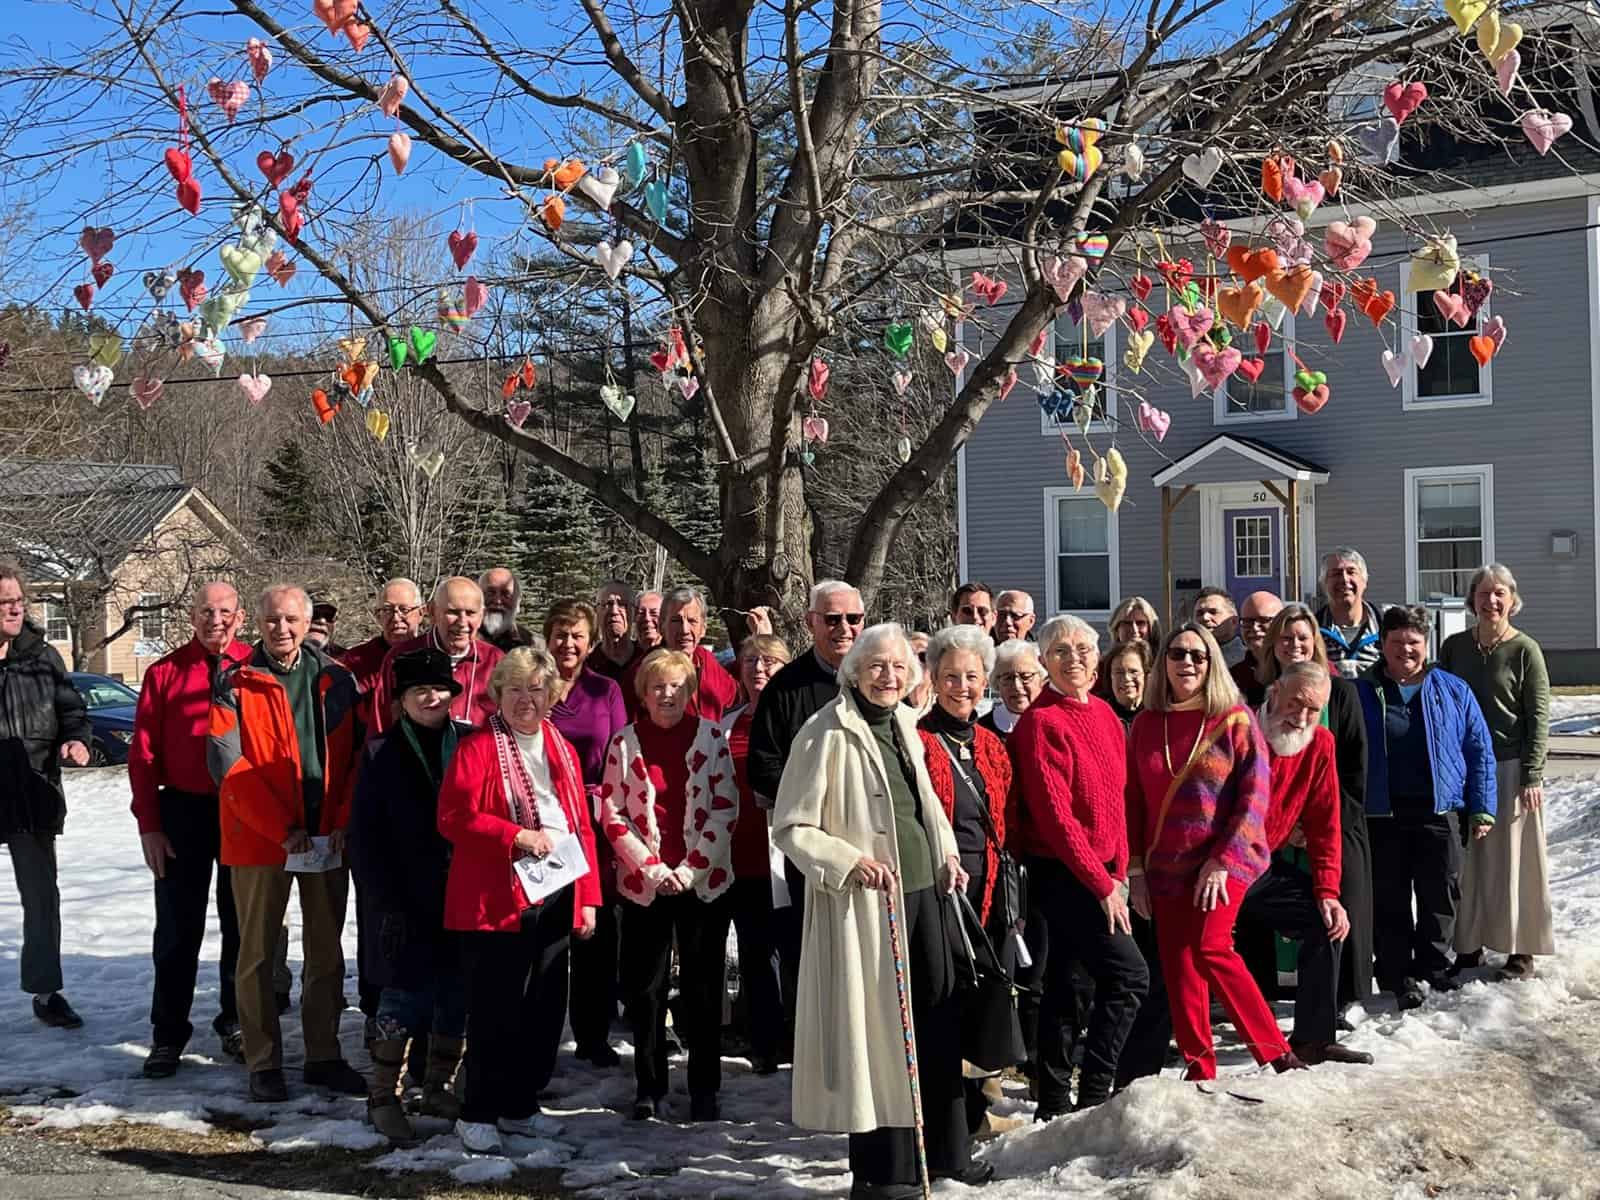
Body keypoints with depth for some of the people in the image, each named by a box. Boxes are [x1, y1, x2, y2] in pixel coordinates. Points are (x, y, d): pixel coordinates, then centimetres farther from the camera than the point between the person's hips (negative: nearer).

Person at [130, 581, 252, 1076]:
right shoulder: (165, 673, 0)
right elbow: (143, 753, -1)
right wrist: (149, 825, -6)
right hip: (184, 812, 0)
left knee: (241, 924, 11)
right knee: (178, 928, 6)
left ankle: (236, 1025, 26)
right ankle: (168, 1034, 15)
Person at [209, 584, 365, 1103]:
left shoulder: (335, 680, 5)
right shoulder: (235, 684, -2)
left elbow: (358, 755, 4)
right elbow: (227, 764, -10)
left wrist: (344, 823, -8)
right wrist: (282, 828, -15)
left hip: (329, 839, 3)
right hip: (259, 839, -3)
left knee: (327, 951, 10)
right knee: (258, 952, 5)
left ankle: (324, 1055, 21)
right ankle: (264, 1063, 15)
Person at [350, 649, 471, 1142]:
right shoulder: (382, 754, 0)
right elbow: (365, 835, -3)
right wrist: (385, 902, -10)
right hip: (406, 904, -3)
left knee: (458, 994, 7)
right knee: (405, 994, -3)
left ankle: (437, 1089, 23)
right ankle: (383, 1097, 11)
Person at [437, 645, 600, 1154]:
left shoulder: (562, 750, 14)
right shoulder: (476, 748, -3)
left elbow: (582, 825, 14)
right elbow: (453, 817, -13)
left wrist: (587, 898, 9)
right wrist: (518, 836, -18)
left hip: (557, 897, 6)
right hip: (497, 898, -6)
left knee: (545, 1008, 11)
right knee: (495, 1011, -2)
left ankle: (520, 1106, 25)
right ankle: (477, 1114, 11)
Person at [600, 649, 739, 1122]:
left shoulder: (711, 736, -1)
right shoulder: (625, 742, 0)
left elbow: (726, 807, -2)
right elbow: (611, 813, -1)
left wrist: (691, 867, -10)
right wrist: (653, 868, -9)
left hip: (704, 882, 0)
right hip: (644, 884, 1)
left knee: (702, 987, 6)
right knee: (645, 988, 6)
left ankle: (704, 1088, 16)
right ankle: (649, 1087, 19)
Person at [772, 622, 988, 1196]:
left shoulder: (904, 724, 11)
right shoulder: (828, 734, -12)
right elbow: (791, 828, -11)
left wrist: (946, 852, 12)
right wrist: (851, 862, -21)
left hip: (923, 890, 8)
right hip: (863, 900, -8)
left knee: (937, 1016, 13)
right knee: (875, 1028, -3)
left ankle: (944, 1150, 29)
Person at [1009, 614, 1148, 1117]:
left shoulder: (1104, 714, 10)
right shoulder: (1041, 722, -15)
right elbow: (1054, 814, -18)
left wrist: (1118, 869, 7)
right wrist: (1101, 883, -16)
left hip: (1098, 869, 8)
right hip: (1061, 872, -8)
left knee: (1062, 979, 13)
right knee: (1129, 972, -11)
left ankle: (1054, 1104, 21)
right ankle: (1093, 1095, -2)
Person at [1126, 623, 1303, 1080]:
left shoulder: (1235, 719, -4)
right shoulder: (1146, 724, 7)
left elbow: (1255, 795, -8)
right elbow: (1133, 799, 11)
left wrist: (1222, 860, -15)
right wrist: (1135, 866, 4)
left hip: (1225, 858, -4)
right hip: (1166, 866, 5)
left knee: (1210, 948, -20)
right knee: (1178, 966, 4)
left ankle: (1276, 1052, -10)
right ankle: (1199, 1069, 15)